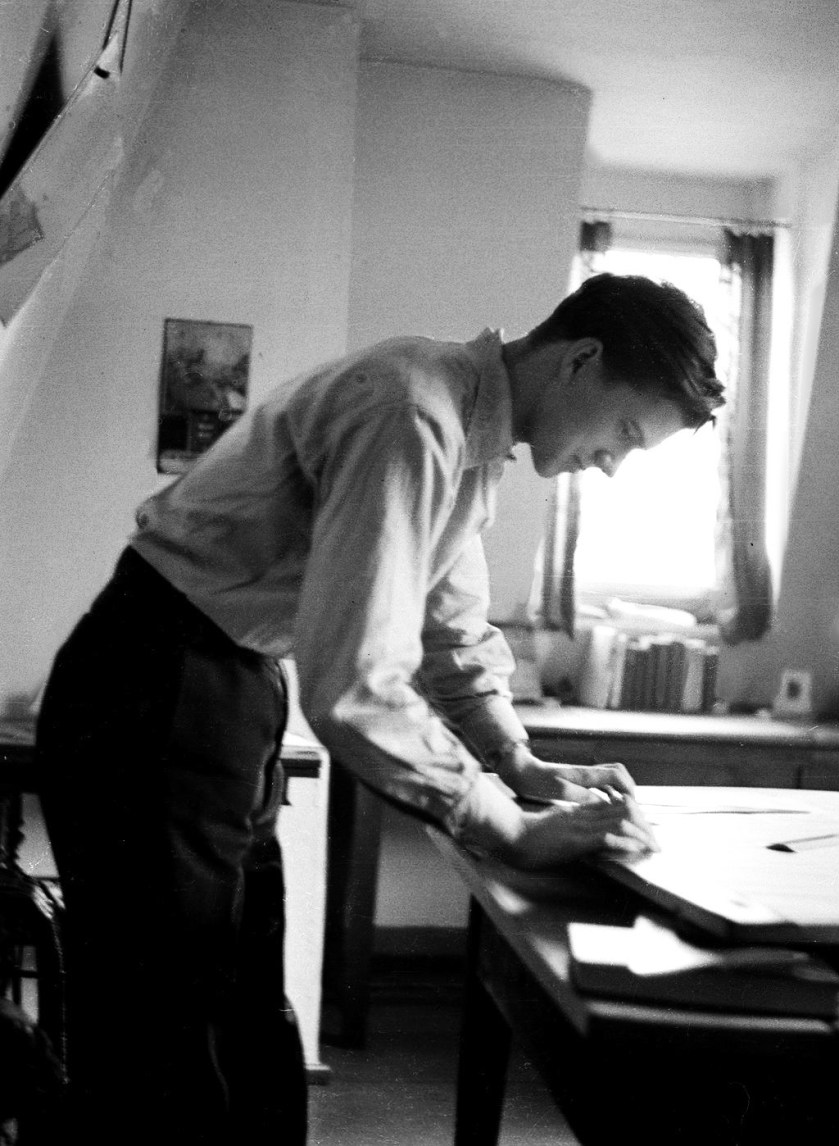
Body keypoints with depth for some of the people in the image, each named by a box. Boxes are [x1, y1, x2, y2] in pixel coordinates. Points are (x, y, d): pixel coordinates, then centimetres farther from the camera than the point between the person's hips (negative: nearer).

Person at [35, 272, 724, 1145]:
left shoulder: (473, 437, 8)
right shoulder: (414, 417, -24)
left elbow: (453, 632, 17)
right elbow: (351, 688, -31)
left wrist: (521, 765, 3)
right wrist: (512, 829, -22)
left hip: (235, 696, 10)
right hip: (153, 706, -10)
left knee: (251, 1038, 18)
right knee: (166, 1075, -1)